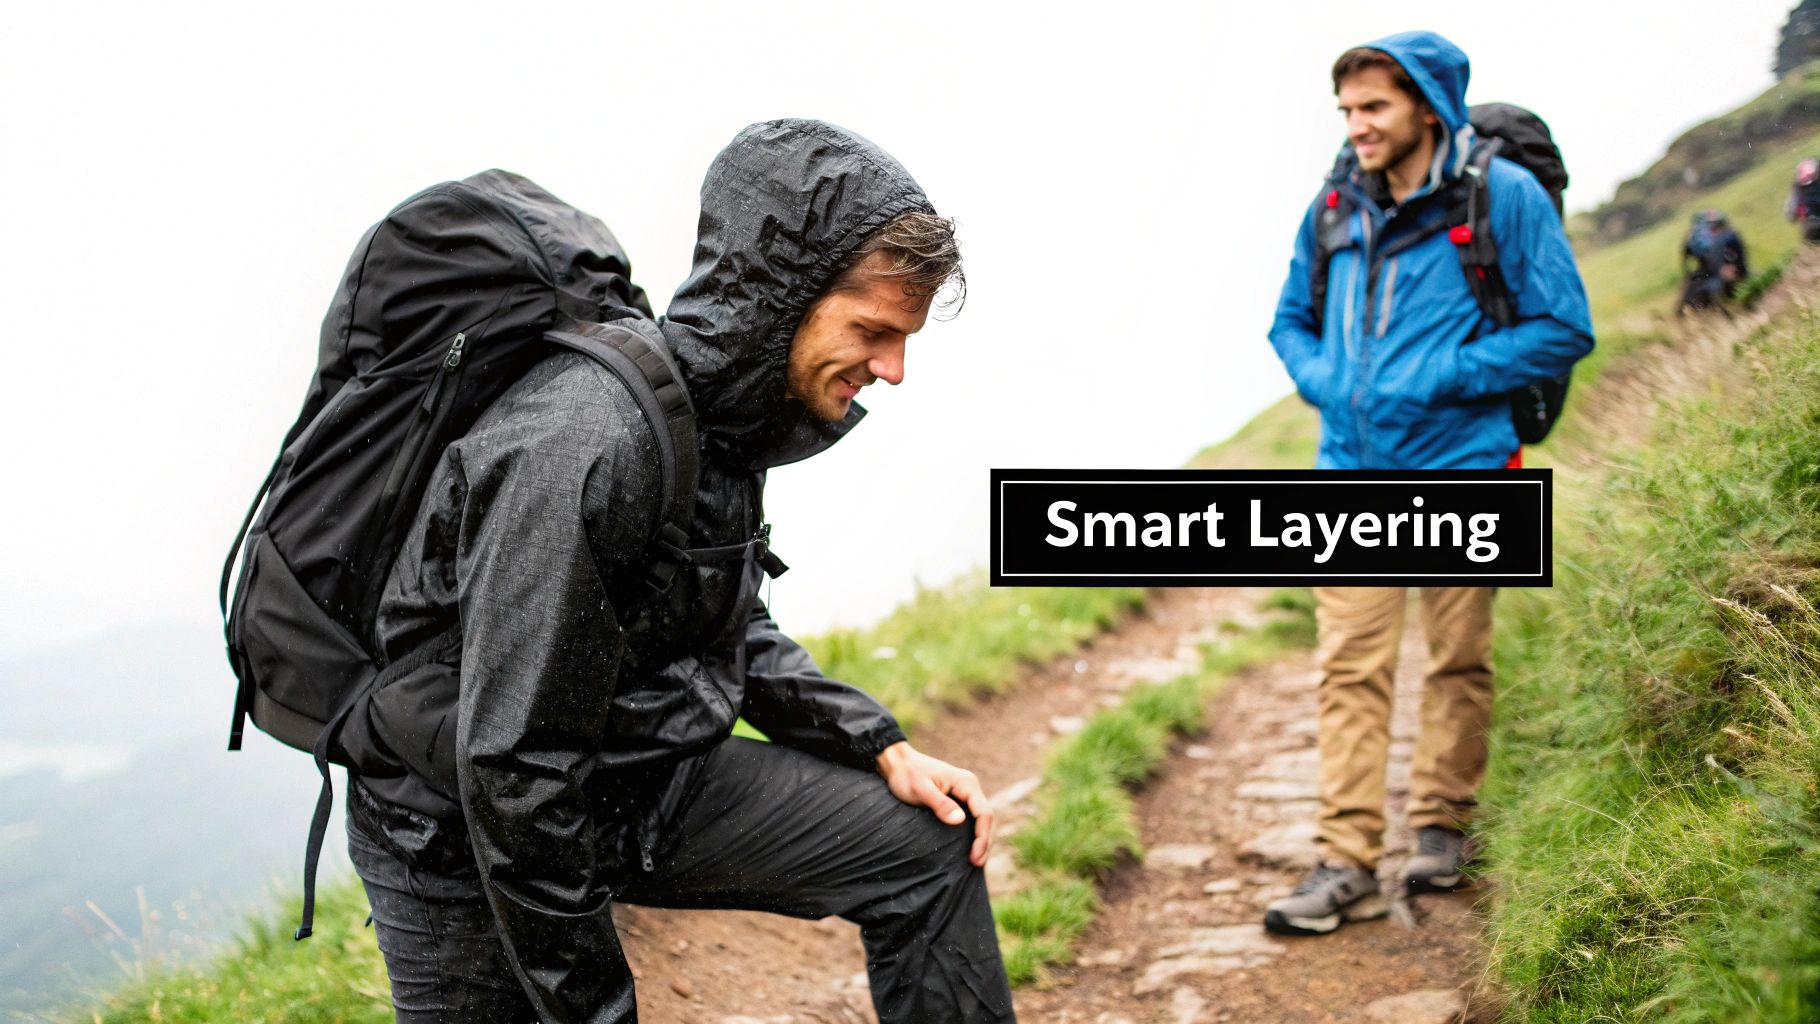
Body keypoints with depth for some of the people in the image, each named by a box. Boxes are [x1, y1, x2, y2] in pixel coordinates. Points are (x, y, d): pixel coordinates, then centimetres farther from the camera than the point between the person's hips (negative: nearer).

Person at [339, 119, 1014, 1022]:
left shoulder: (721, 410, -3)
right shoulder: (577, 450, -33)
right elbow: (513, 771, -31)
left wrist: (883, 750, 2)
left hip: (638, 782, 8)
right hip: (462, 834, -8)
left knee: (927, 843, 2)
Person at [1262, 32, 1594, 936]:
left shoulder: (1502, 197, -7)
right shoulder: (1335, 207, 5)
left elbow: (1563, 329, -7)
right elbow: (1290, 321, 19)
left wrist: (1440, 378, -15)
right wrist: (1322, 379, -3)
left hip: (1458, 471, -3)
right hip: (1353, 473, 3)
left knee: (1458, 659, 10)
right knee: (1350, 668, -3)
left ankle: (1441, 823, 27)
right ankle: (1348, 862, -2)